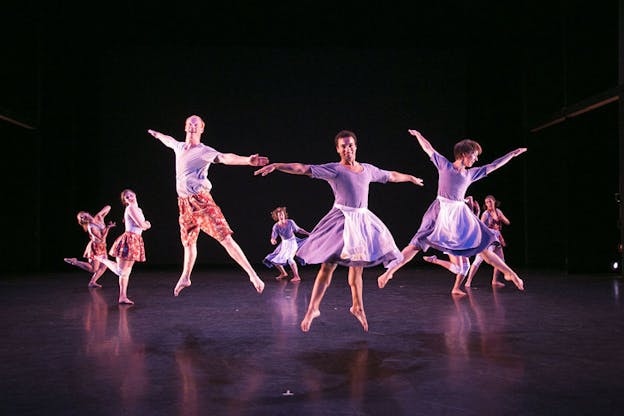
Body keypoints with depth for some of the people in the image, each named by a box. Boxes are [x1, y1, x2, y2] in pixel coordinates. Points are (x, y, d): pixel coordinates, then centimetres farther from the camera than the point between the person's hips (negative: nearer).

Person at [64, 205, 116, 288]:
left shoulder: (98, 217, -7)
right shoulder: (91, 227, -26)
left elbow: (108, 207, 2)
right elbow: (102, 238, -26)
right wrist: (108, 227, -28)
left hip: (102, 247, 7)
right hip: (95, 247, -7)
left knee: (104, 266, 3)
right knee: (93, 269, -1)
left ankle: (92, 282, 8)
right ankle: (74, 261, 8)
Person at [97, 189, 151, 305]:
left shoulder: (138, 209, 18)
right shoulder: (131, 208, -10)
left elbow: (142, 226, 22)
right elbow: (141, 225, -16)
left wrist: (145, 225, 1)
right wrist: (147, 225, 5)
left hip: (136, 240, 9)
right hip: (129, 239, -9)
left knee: (126, 272, 11)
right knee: (121, 271, -8)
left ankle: (123, 297, 14)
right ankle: (103, 259, 13)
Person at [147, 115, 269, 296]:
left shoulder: (205, 151, -7)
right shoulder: (179, 147, 14)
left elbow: (226, 158, -23)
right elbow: (168, 139, 37)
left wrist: (248, 160, -40)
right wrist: (156, 134, 58)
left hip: (200, 200, -7)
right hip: (184, 203, 7)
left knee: (224, 237, -15)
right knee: (188, 241, 20)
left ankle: (252, 275, -17)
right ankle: (185, 278, 39)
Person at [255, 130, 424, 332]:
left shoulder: (368, 169, 13)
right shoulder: (334, 169, -3)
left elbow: (391, 176, 29)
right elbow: (303, 169, -14)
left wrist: (411, 178, 42)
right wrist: (276, 166, -25)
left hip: (363, 220, 5)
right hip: (342, 220, -5)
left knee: (357, 267, 14)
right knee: (328, 265, -7)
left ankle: (357, 307, 30)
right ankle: (313, 309, 2)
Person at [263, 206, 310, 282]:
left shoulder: (290, 222, -14)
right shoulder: (276, 226, -14)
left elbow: (298, 229, -1)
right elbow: (273, 237, -20)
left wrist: (308, 233, -6)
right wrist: (273, 241, -44)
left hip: (292, 242, -4)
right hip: (284, 244, 4)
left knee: (289, 258, -27)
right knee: (274, 260, 8)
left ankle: (297, 276, -22)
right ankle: (283, 273, 30)